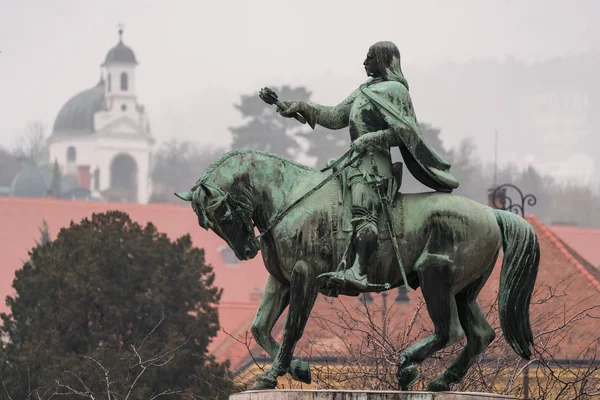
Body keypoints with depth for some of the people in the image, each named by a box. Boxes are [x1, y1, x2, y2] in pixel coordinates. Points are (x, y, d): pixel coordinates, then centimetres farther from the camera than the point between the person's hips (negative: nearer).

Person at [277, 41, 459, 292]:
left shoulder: (393, 91, -4)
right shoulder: (364, 91, 23)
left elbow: (401, 132, -10)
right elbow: (335, 118, 25)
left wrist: (368, 140, -15)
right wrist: (302, 108, 18)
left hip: (374, 162, -11)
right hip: (358, 161, 11)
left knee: (363, 214, -24)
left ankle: (359, 272, -41)